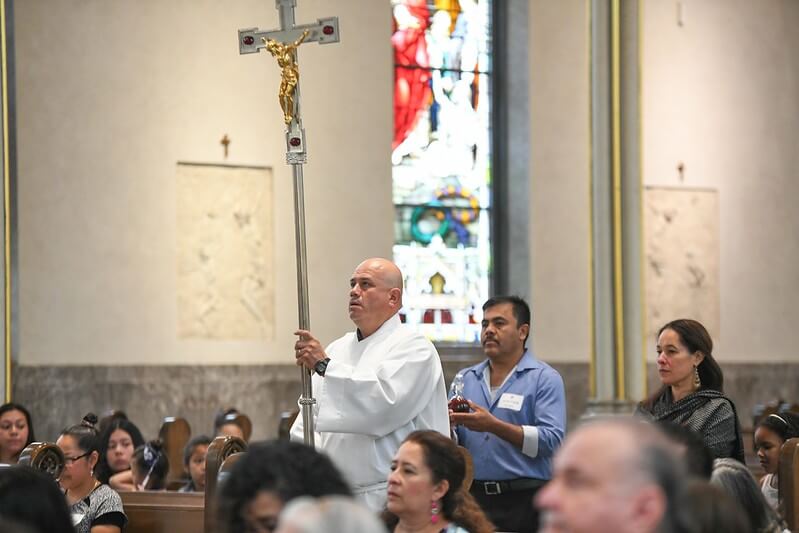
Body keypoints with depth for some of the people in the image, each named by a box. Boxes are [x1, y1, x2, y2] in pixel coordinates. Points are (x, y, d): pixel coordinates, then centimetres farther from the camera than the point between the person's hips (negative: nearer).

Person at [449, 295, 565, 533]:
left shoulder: (545, 379, 0)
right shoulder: (465, 378, 15)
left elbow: (551, 439, -13)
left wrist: (494, 426, -20)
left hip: (523, 502, -4)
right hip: (473, 496, 4)